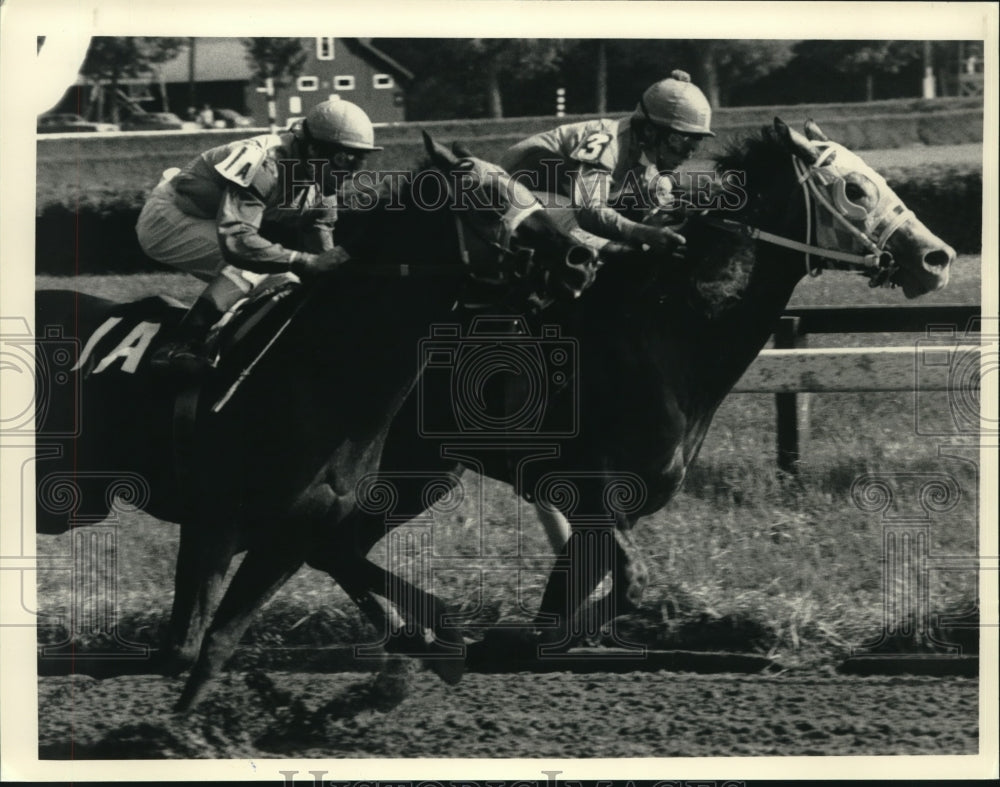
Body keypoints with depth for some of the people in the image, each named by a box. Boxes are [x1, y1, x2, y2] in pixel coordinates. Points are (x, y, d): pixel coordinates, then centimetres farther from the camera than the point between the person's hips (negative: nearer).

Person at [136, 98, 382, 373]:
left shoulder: (320, 178, -5)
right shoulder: (265, 164, -34)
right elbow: (236, 241, -43)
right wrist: (308, 262, -43)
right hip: (166, 220, -10)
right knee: (249, 261, -29)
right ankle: (180, 348, -27)